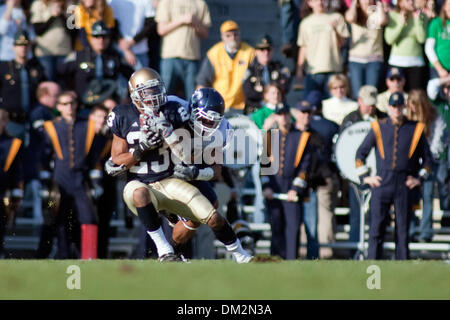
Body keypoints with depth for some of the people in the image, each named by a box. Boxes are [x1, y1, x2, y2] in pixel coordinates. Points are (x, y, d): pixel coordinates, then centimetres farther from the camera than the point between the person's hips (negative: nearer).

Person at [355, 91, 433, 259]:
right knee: (376, 229, -4)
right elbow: (360, 153, 12)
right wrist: (365, 177, 4)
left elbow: (427, 157, 15)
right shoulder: (378, 127, 6)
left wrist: (420, 178, 5)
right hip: (382, 183, 0)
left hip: (405, 185, 0)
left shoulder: (415, 129, 6)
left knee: (403, 231, 4)